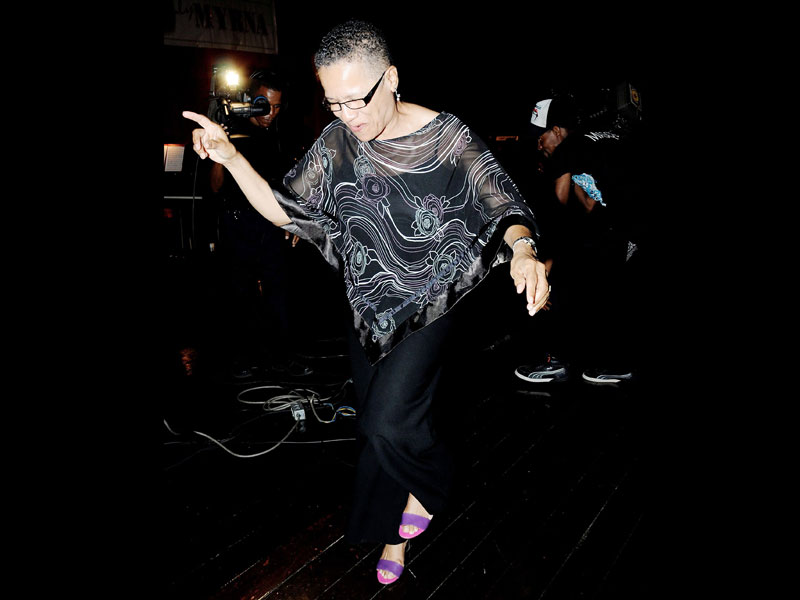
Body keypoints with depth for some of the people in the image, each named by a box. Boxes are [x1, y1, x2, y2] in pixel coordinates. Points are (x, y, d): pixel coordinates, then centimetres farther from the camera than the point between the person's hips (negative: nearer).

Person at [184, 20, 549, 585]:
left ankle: (429, 485, 19)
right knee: (376, 425, 14)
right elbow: (284, 209, 0)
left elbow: (505, 208, -13)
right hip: (369, 306, 5)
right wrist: (231, 158, -15)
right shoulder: (338, 141, -4)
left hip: (430, 304, -4)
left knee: (389, 423, -16)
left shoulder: (447, 136, -15)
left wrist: (522, 249, -36)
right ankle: (396, 531, 38)